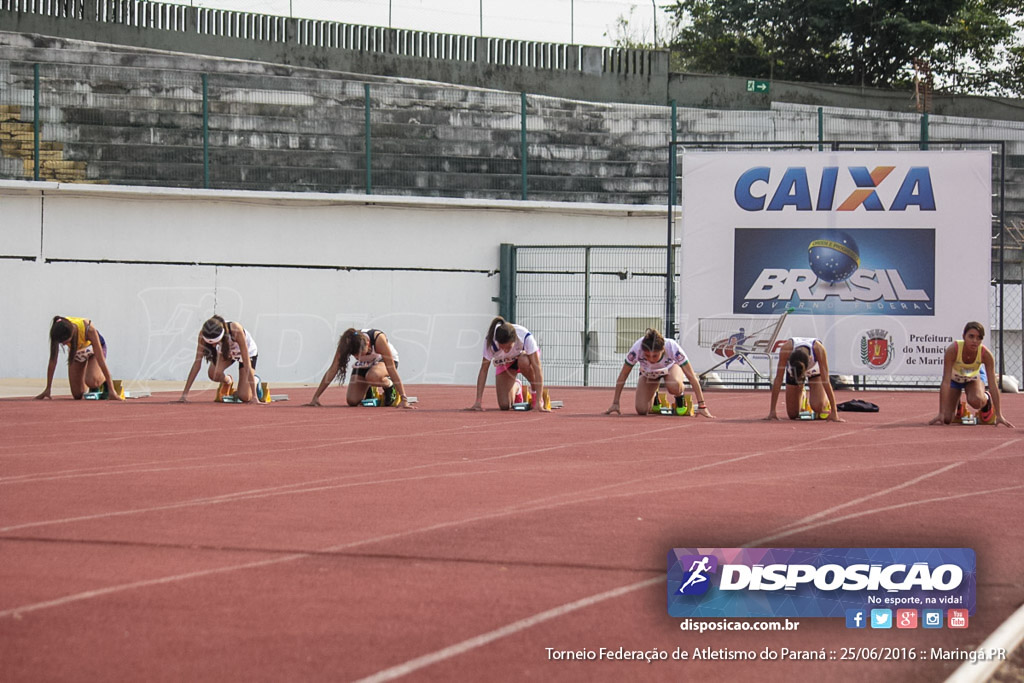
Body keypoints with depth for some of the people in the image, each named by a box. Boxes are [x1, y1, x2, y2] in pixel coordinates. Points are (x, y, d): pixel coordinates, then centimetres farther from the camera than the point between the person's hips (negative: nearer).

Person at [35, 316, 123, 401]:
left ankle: (104, 380, 3)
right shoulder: (57, 331, -33)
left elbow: (101, 360, -36)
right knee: (77, 395, -2)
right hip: (75, 351, 3)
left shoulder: (89, 330, -40)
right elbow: (53, 360, -23)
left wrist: (111, 389, -36)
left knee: (91, 381, -31)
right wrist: (48, 388, -21)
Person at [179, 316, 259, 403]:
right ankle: (228, 381, 6)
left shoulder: (236, 330, -42)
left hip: (248, 352, -3)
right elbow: (197, 362, -29)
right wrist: (185, 394, -33)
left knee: (244, 397, -15)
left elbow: (247, 363, -40)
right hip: (225, 351, 3)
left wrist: (254, 395, -41)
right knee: (214, 374, -29)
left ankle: (255, 380, 19)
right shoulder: (203, 334, -33)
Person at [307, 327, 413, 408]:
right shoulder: (346, 343, -29)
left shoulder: (378, 339, -39)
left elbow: (392, 369, -37)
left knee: (372, 376, -39)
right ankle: (369, 391, 21)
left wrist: (404, 400, -39)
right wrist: (315, 397, -25)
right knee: (352, 401, -13)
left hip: (383, 361, -4)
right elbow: (333, 369, -23)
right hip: (363, 366, 4)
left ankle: (390, 387, -5)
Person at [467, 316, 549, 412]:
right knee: (504, 406, -13)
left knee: (523, 361, -40)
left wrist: (539, 402, -45)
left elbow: (537, 368, -39)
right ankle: (516, 387, 23)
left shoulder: (526, 337, -39)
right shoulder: (490, 341, -35)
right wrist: (478, 402, -29)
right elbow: (483, 370, -25)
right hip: (505, 363, 2)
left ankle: (535, 391, -11)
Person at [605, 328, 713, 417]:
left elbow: (691, 377, -34)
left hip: (671, 367, -2)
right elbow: (623, 376, -23)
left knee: (673, 387, -38)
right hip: (648, 373, 2)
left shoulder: (672, 348, -40)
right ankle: (654, 396, 21)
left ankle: (680, 399, -1)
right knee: (641, 410, -14)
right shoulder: (636, 350, -38)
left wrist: (701, 406, -36)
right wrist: (615, 404, -20)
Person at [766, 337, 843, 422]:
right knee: (792, 415, -1)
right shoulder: (786, 348, -40)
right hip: (792, 373, 1)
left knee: (817, 407, -24)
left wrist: (834, 412, -37)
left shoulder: (818, 349, -41)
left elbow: (825, 381, -38)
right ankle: (801, 397, 32)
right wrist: (772, 411, -33)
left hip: (815, 371, -1)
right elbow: (778, 379, -34)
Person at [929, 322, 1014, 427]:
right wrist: (941, 413, -41)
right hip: (954, 377, 0)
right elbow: (946, 382, -38)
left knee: (976, 401, -34)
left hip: (975, 376, 0)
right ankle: (958, 406, 28)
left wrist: (998, 415, -32)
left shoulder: (986, 354, -33)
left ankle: (986, 400, 4)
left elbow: (992, 384, -30)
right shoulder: (952, 350, -38)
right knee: (946, 419, -8)